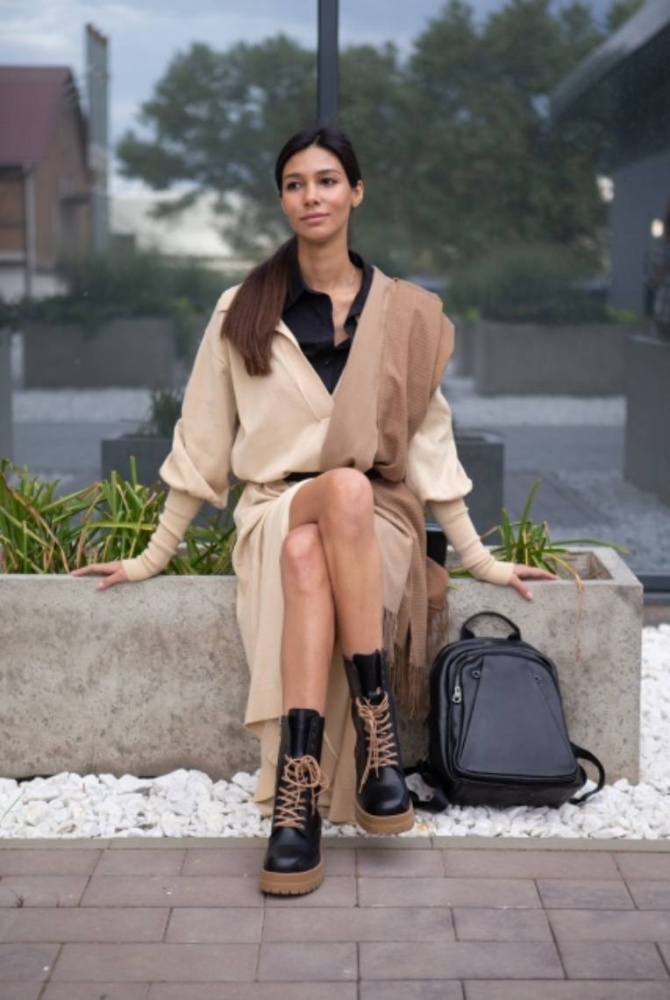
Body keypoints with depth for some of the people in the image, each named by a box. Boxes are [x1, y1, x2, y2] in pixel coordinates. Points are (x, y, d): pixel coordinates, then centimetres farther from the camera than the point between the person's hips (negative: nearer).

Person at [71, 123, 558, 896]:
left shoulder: (402, 313, 8)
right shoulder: (243, 311, 6)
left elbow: (429, 440, 9)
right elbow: (202, 441, 9)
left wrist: (478, 557, 4)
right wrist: (154, 557, 10)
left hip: (378, 518, 0)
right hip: (275, 508, 0)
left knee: (307, 557, -38)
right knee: (344, 488, -38)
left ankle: (296, 799, -41)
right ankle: (377, 735, -41)